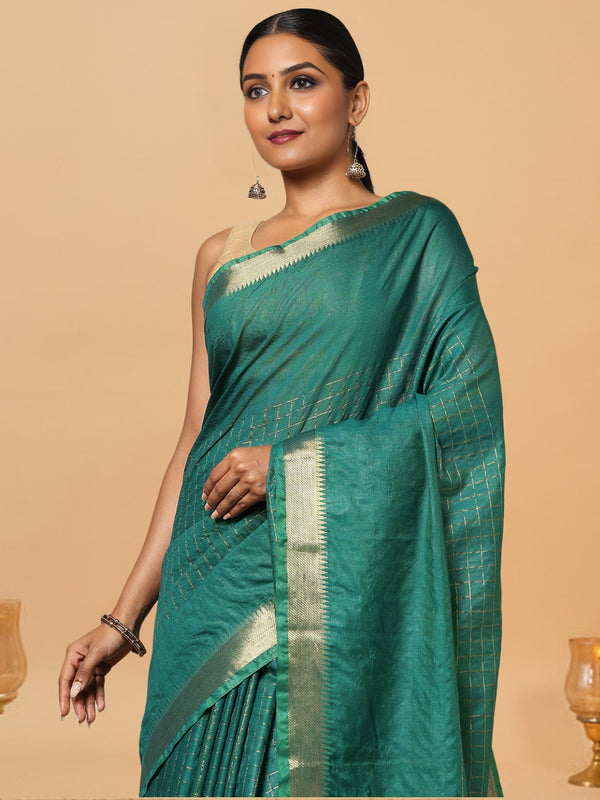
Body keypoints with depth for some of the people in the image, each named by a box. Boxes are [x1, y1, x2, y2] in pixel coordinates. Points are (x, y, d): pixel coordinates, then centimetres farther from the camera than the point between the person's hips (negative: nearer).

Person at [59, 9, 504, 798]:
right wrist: (125, 616, 8)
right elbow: (196, 441, 11)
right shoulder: (222, 258, 12)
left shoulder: (416, 235, 1)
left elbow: (469, 411, -7)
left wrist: (297, 462, -14)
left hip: (349, 590, -3)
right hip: (221, 591, 4)